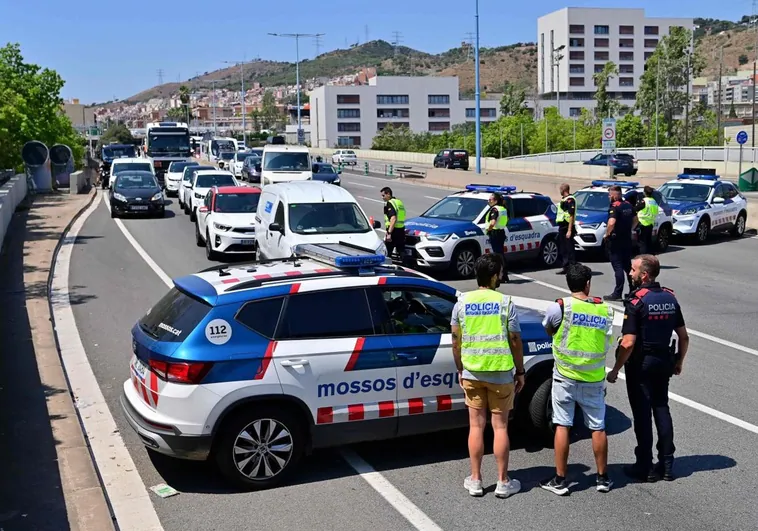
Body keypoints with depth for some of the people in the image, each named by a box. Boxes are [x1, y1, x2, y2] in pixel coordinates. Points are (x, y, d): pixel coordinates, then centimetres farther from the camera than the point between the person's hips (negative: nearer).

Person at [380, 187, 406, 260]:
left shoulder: (389, 204, -12)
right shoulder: (399, 202, 16)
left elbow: (393, 219, -24)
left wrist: (389, 233, -27)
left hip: (394, 231, -9)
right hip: (401, 230, 9)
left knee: (387, 252, 2)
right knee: (402, 251, 10)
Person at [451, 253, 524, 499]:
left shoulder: (462, 302, -1)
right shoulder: (505, 302, -9)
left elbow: (456, 341, 2)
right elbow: (515, 341, -7)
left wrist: (460, 369, 14)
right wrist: (520, 371, 4)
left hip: (472, 372, 2)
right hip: (500, 373, -2)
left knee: (476, 426, 9)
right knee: (500, 426, 6)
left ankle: (475, 480, 16)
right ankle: (503, 482, 14)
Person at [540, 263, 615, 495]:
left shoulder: (560, 307, -11)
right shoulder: (604, 309, 0)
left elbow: (548, 330, 6)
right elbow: (607, 344, 3)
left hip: (565, 376, -3)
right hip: (594, 378, 3)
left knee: (562, 426, 3)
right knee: (598, 427, 12)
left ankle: (560, 480, 8)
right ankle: (603, 478, 23)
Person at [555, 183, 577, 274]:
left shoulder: (570, 200, -14)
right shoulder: (563, 199, 16)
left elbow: (571, 216, -20)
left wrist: (569, 230, -24)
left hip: (567, 228, -10)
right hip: (562, 227, 10)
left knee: (570, 249, -7)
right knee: (562, 249, 14)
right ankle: (565, 267, 22)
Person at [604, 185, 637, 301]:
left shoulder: (614, 207, -17)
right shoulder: (628, 205, 9)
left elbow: (611, 223, -31)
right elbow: (635, 220, 19)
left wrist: (606, 234, -17)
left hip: (616, 240, -8)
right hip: (627, 239, 8)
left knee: (618, 267, -6)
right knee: (628, 266, 17)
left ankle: (617, 294, -4)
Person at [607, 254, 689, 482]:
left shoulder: (637, 301, -18)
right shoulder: (670, 298, 2)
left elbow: (628, 343, -22)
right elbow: (684, 337, 7)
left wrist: (615, 370, -13)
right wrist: (679, 361, 20)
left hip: (640, 364, -6)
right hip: (664, 362, 6)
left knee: (642, 414, 2)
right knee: (661, 409, 15)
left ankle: (644, 467, 9)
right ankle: (667, 464, 19)